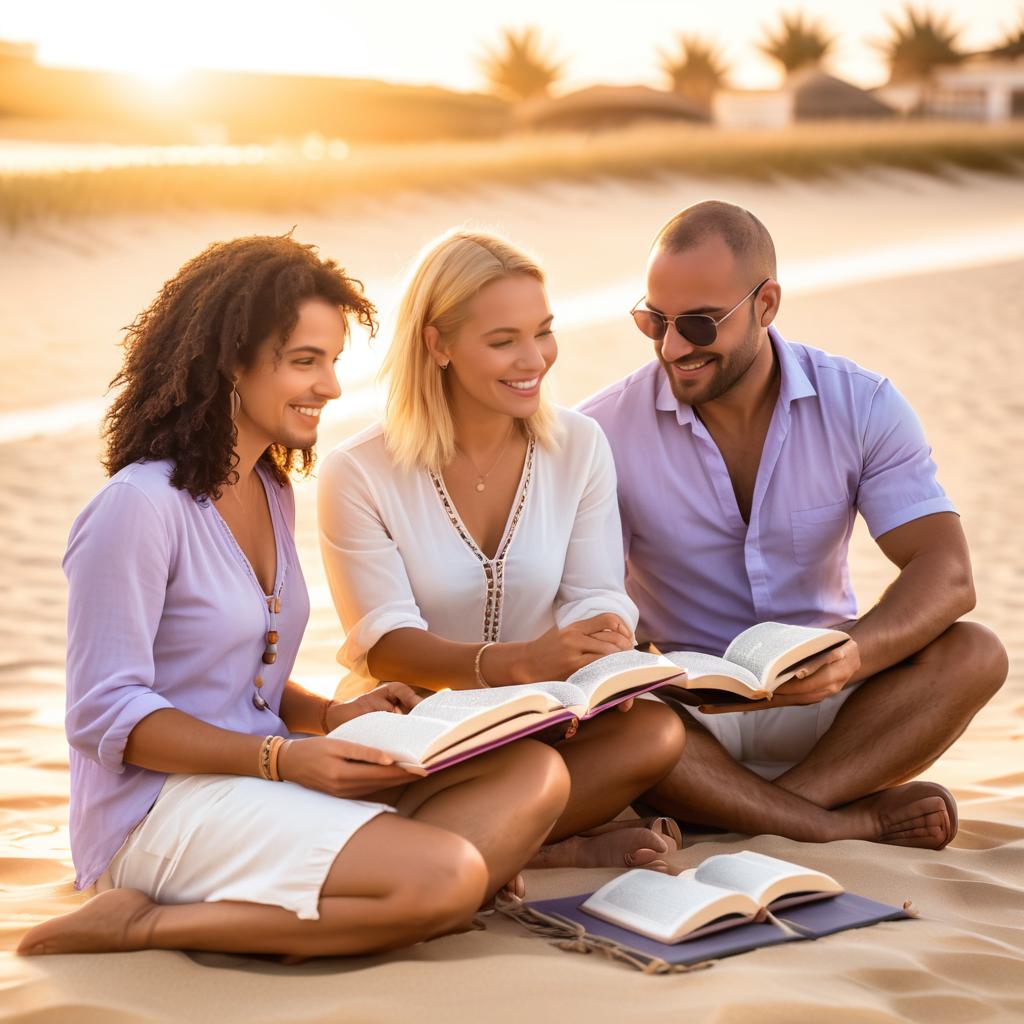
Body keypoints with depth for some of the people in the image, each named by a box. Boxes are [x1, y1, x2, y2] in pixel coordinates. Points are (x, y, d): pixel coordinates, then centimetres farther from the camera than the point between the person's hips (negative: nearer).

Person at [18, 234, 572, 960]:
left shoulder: (271, 492, 15)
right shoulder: (141, 505, -13)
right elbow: (105, 714, -15)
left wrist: (334, 716, 1)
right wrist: (283, 758, -22)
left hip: (268, 780, 9)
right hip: (161, 805, -9)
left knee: (536, 775, -10)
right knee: (450, 876, -27)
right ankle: (145, 923, -15)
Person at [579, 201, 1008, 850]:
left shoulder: (862, 406, -5)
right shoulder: (604, 431, -8)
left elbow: (948, 575, -14)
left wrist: (856, 652, -36)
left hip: (821, 706, 2)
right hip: (684, 716, -1)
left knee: (974, 656, -25)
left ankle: (729, 815, -30)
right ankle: (849, 823, -26)